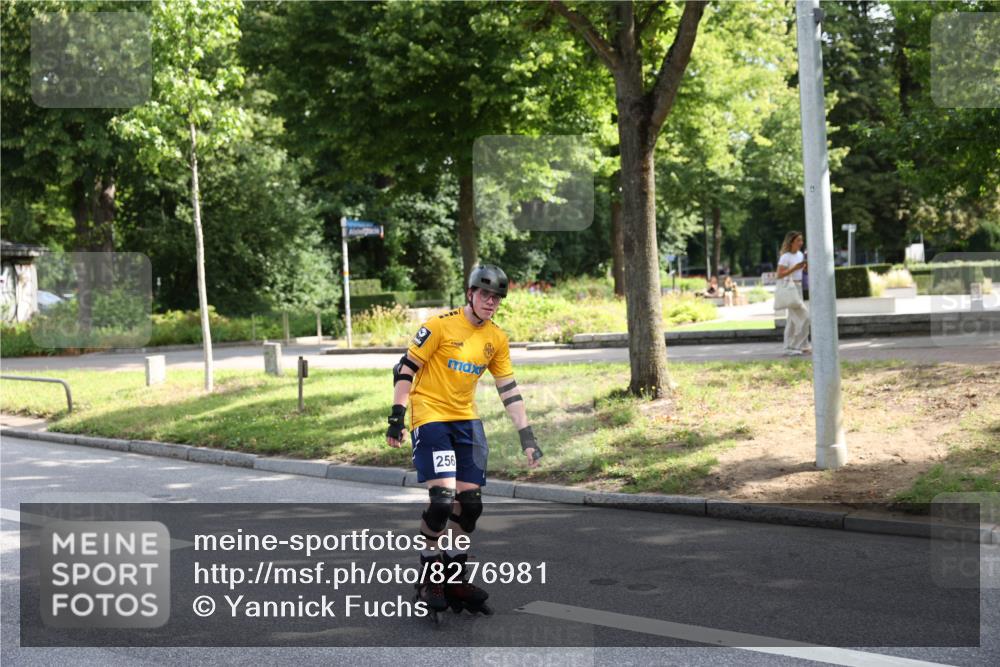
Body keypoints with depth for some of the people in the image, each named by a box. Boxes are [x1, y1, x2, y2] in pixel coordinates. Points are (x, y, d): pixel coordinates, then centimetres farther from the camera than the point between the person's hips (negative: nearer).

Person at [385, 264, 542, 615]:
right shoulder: (440, 325, -11)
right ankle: (429, 575, 2)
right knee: (442, 498, -17)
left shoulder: (497, 339, 5)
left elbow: (509, 390, 8)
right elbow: (405, 368, -9)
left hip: (466, 420, 6)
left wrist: (527, 437, 2)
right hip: (430, 417, -5)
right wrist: (397, 416, -15)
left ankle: (454, 578, 16)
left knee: (470, 502, 0)